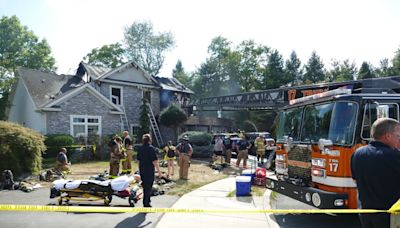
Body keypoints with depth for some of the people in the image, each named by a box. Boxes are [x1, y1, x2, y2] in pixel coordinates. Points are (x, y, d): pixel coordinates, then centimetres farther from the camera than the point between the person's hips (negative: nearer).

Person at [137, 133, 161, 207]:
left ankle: (146, 202, 30)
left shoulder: (140, 148, 5)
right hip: (149, 171, -6)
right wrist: (159, 171, -11)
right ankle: (146, 204, 5)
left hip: (142, 171, 6)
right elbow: (154, 161, -17)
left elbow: (138, 160, 12)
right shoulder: (151, 148, -14)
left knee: (145, 186, 18)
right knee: (148, 187, 3)